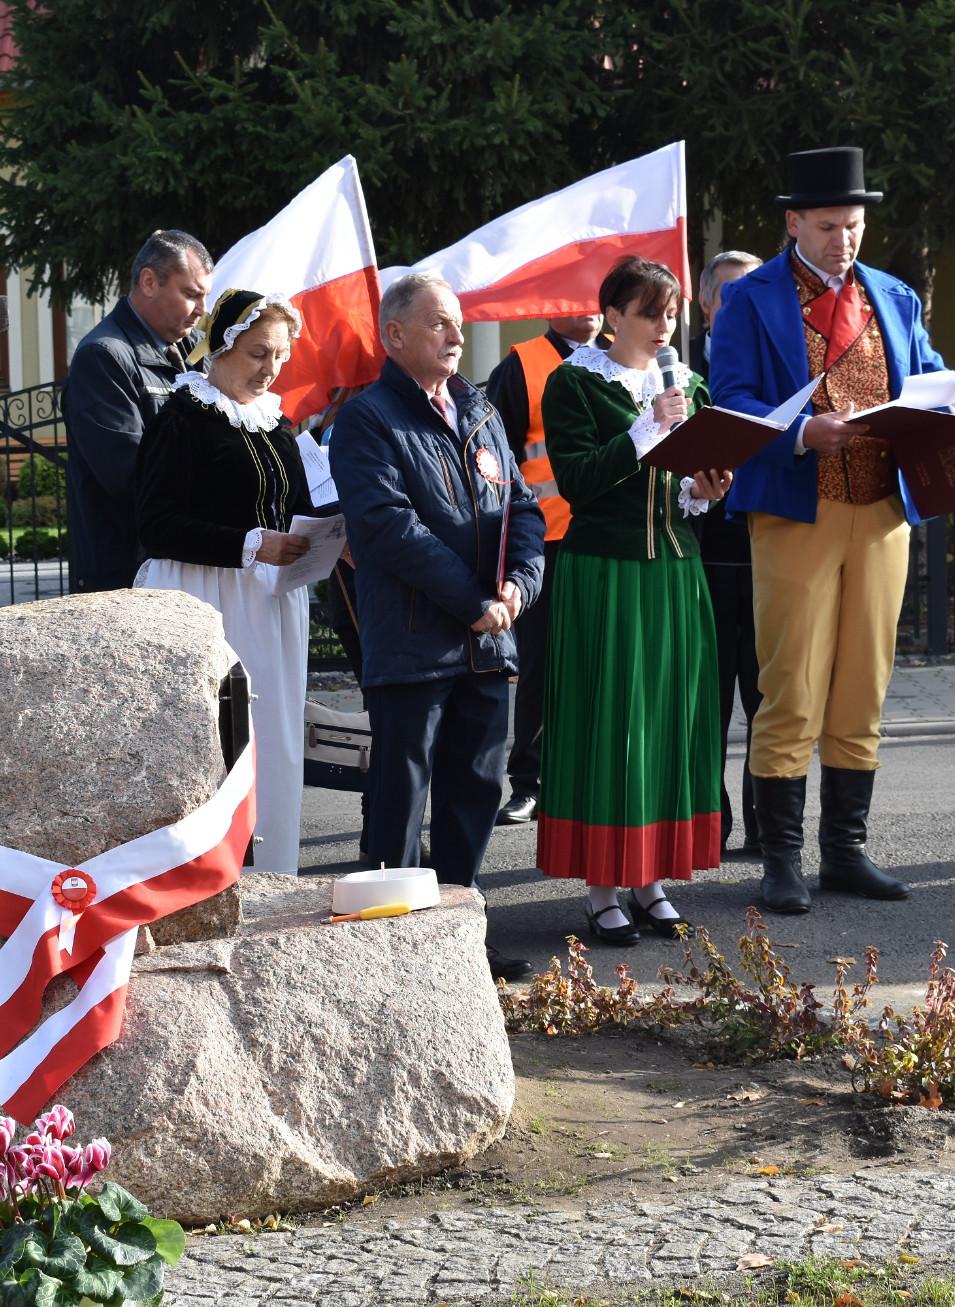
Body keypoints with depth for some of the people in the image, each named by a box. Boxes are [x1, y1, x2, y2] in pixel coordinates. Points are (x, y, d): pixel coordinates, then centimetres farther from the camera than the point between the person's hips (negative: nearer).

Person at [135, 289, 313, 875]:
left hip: (272, 606, 7)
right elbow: (158, 525, -13)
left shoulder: (276, 423, 17)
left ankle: (271, 880, 12)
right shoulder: (184, 418, -6)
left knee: (276, 746, 5)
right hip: (206, 604, -7)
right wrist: (250, 544, -20)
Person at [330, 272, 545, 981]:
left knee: (477, 789, 13)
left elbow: (522, 505, 14)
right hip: (412, 644, -7)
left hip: (487, 643, 7)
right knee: (402, 797, 0)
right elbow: (390, 525, -17)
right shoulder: (368, 419, -7)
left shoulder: (480, 413, 16)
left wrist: (520, 580, -6)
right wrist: (472, 602, -18)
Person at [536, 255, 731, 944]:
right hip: (603, 574, -6)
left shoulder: (686, 385, 15)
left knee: (673, 717, 5)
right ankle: (603, 888, 2)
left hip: (677, 570, 6)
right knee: (609, 719, -5)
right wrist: (648, 429, -18)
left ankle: (652, 878, 13)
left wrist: (702, 493, -1)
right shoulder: (574, 383, -2)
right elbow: (575, 481, -14)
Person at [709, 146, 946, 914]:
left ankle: (846, 851, 17)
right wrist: (805, 433, -22)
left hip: (882, 516, 5)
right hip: (796, 514, -5)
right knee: (792, 694, -4)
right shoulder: (752, 300, 1)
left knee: (863, 692, 8)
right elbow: (730, 400, -7)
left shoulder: (895, 299, 16)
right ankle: (782, 863, 3)